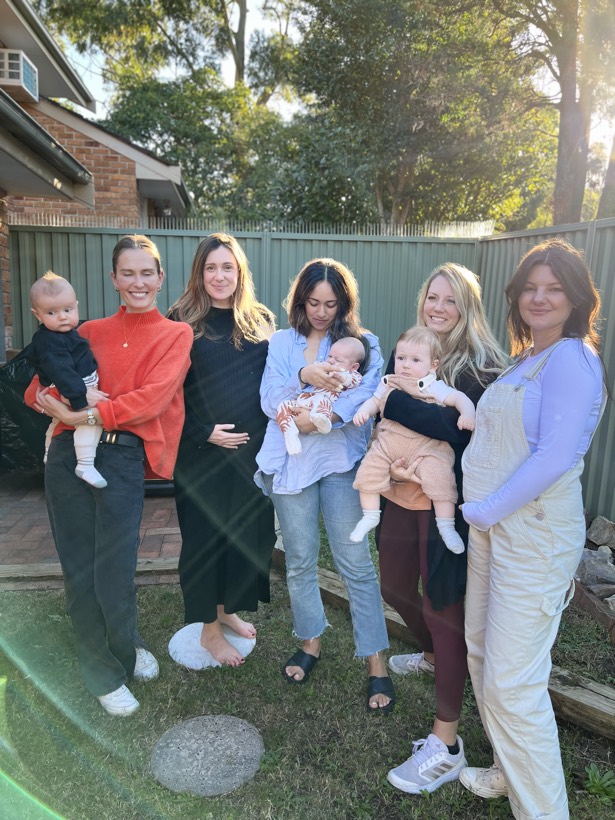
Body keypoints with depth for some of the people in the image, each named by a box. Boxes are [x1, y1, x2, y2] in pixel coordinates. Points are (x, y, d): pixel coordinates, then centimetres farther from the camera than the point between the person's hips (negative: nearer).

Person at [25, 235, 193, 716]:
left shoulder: (175, 335, 7)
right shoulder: (90, 333, 17)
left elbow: (153, 397, -8)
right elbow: (36, 390, 13)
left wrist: (88, 416, -16)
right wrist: (63, 401, -10)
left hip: (124, 458, -3)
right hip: (69, 455, 3)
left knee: (114, 575, -3)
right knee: (78, 571, 7)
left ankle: (124, 650, 32)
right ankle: (105, 675, 31)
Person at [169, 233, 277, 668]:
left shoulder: (260, 321, 7)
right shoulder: (183, 322, -3)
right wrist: (205, 432, -14)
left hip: (252, 448, 4)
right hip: (201, 450, -3)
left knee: (247, 528, 12)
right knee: (205, 533, 7)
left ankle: (227, 608, 36)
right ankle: (209, 627, 26)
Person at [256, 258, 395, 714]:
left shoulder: (363, 344, 6)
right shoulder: (282, 343, 10)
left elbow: (369, 394, -11)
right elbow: (270, 401, -3)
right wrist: (304, 377, -22)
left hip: (341, 459, -2)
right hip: (291, 461, 2)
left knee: (356, 562, -1)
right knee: (300, 560, 12)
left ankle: (376, 663, 15)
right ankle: (310, 642, 35)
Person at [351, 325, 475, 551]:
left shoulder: (435, 387, -7)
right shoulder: (388, 383, 8)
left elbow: (460, 398, -11)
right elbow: (374, 401, 18)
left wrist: (467, 414, -32)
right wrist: (363, 411, -4)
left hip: (426, 445, -4)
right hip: (389, 442, 4)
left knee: (439, 478, -21)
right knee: (368, 470, -2)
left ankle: (446, 525, -2)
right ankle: (370, 516, 18)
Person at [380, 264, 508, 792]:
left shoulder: (482, 367, -10)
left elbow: (458, 427, -25)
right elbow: (384, 423, 5)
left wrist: (391, 396, -24)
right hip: (402, 495, 7)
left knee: (444, 608, 2)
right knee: (395, 586, 23)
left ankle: (446, 744, 20)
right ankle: (432, 656, 54)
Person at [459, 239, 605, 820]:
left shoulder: (571, 359, -14)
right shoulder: (524, 360, 13)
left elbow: (555, 457, -23)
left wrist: (486, 510, -16)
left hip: (535, 533, -9)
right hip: (491, 526, 9)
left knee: (511, 682, -2)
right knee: (483, 655, 19)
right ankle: (511, 772, 41)